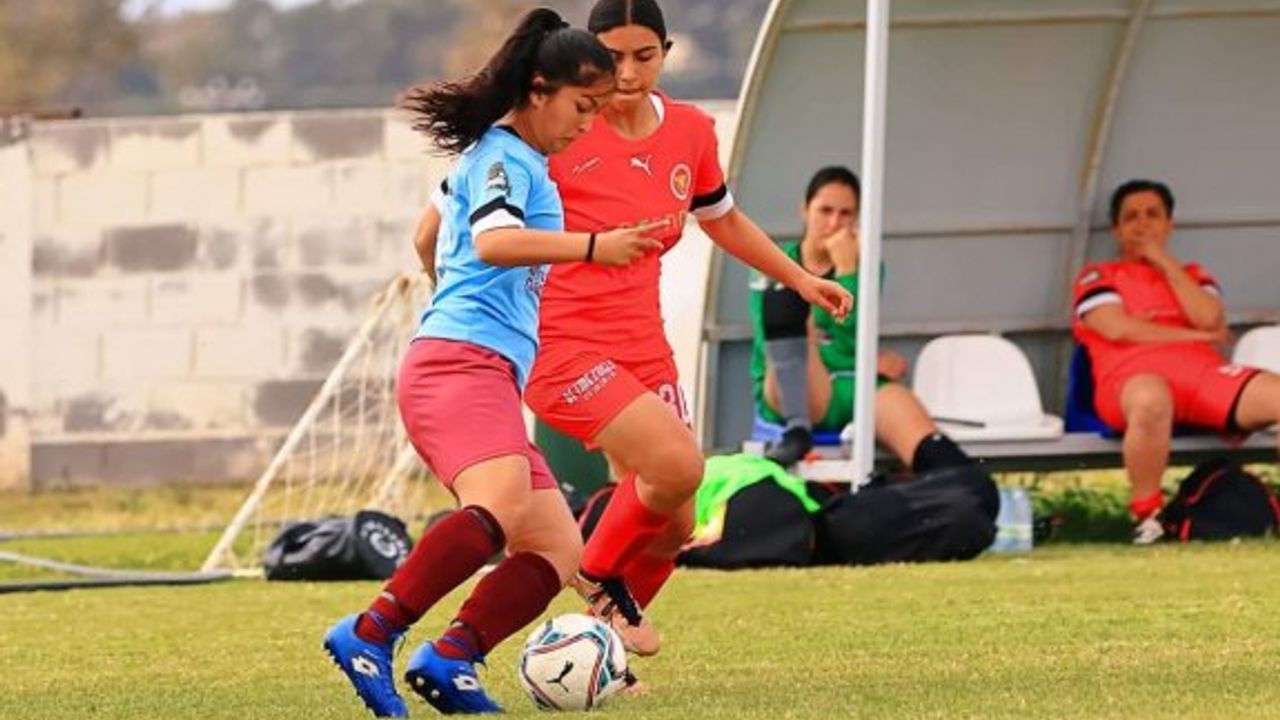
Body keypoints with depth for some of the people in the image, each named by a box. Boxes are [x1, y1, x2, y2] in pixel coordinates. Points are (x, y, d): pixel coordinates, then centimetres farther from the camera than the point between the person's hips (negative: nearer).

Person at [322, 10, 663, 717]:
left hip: (492, 379, 11)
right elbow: (494, 240, -23)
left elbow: (428, 235, 43)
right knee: (501, 507, -35)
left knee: (557, 550, 0)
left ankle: (449, 660, -13)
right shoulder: (503, 157, -3)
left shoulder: (502, 155, 27)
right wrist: (592, 247, -30)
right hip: (463, 363, -11)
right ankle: (368, 635, -37)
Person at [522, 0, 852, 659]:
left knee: (672, 526, 4)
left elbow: (722, 219, 26)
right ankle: (597, 572, 1)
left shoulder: (690, 133, 6)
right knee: (676, 465, -25)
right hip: (560, 344, -7)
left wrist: (799, 278, 25)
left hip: (642, 347, 7)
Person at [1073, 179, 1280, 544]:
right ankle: (1145, 513, -27)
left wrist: (1166, 263, 10)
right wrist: (1198, 336, 5)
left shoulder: (1193, 276, 29)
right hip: (1133, 374, -4)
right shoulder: (1097, 277, 19)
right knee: (1151, 401, -44)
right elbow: (1119, 329, -1)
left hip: (1203, 372, 4)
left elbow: (1209, 319, 6)